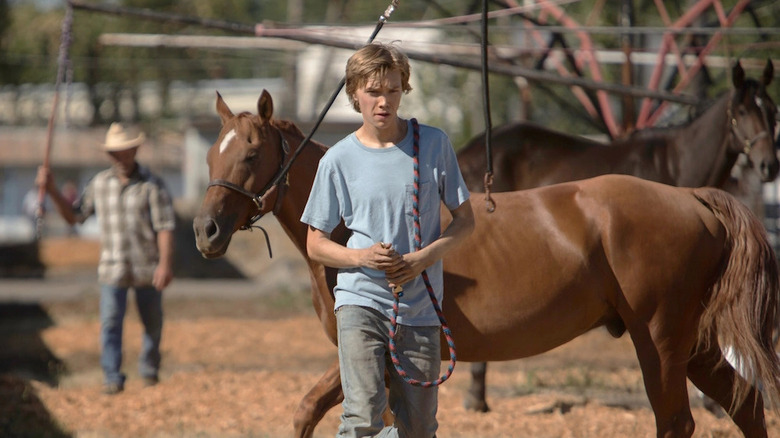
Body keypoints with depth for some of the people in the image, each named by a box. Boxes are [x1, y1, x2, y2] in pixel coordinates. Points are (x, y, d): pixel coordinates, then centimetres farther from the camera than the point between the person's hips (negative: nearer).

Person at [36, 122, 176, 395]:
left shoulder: (152, 185, -5)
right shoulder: (99, 184, 6)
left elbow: (165, 226, -11)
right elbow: (74, 216, 13)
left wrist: (165, 263, -20)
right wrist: (52, 191, -1)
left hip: (147, 268, -1)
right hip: (112, 268, 2)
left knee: (152, 323, 12)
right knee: (110, 323, -10)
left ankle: (149, 370, 32)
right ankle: (112, 378, -9)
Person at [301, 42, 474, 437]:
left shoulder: (434, 144, 2)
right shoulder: (338, 160, -1)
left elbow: (464, 220, 7)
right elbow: (316, 244, 5)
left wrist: (425, 257, -12)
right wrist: (363, 257, -15)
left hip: (420, 307, 2)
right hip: (361, 301, -2)